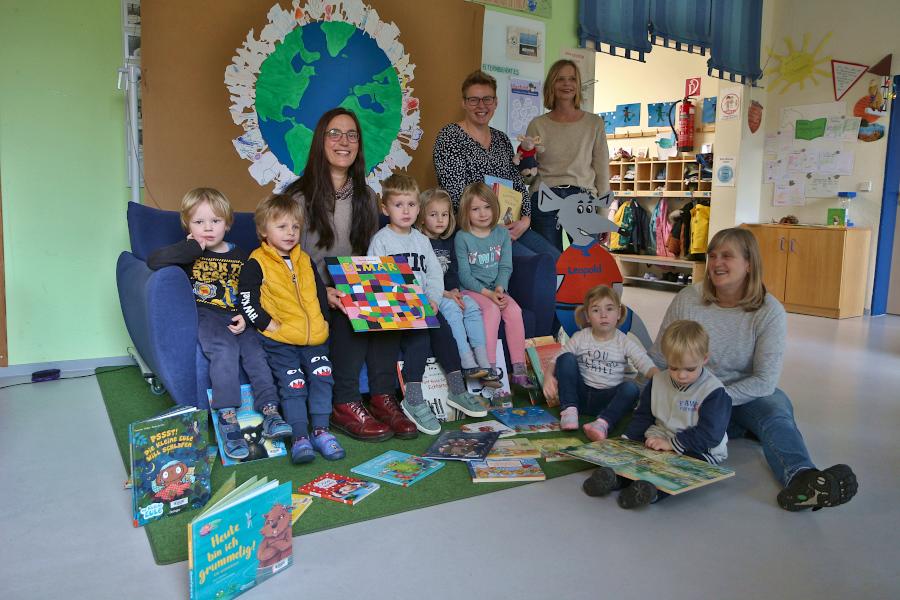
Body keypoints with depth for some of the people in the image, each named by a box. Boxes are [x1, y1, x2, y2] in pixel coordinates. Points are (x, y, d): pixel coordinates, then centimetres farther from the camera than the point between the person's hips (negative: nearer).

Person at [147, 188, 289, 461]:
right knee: (225, 349, -31)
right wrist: (194, 248, -11)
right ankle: (227, 419, -33)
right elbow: (153, 261, -11)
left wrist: (245, 317, -5)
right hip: (204, 316, -3)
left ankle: (269, 411, -25)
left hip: (237, 318, 3)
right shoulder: (189, 253, 8)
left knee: (254, 351, -23)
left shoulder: (238, 256, 17)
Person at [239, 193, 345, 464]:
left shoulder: (304, 260, 15)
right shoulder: (257, 263, -2)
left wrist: (321, 321, 10)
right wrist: (268, 324, -12)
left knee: (322, 376, -6)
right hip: (279, 340, -5)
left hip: (313, 337, 5)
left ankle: (321, 430, 6)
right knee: (293, 383, -12)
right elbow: (248, 300, -7)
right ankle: (300, 437, -5)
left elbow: (320, 292, 22)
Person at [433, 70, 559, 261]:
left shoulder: (502, 139, 18)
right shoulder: (449, 137, -3)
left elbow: (518, 184, 18)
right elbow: (456, 194, -12)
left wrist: (525, 218, -2)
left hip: (511, 228, 7)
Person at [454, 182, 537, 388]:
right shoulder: (463, 238, -5)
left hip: (496, 289, 4)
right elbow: (464, 275, -8)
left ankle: (519, 369, -17)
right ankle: (489, 369, -29)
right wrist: (487, 293, -18)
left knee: (514, 310, -23)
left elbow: (506, 267, 4)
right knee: (492, 310, -31)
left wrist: (500, 288, -15)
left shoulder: (502, 233, 8)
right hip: (471, 290, -3)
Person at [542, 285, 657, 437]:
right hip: (580, 394, 1)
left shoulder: (625, 343, 1)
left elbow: (648, 366, -10)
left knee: (631, 388, -29)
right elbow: (556, 360, -1)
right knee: (566, 358, -18)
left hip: (607, 398, -1)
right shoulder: (580, 338, 4)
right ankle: (569, 410, -22)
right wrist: (549, 376, -24)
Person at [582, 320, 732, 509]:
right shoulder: (658, 381, 6)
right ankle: (615, 476, -47)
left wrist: (672, 444, -23)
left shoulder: (714, 391, -12)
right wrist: (627, 440, -1)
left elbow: (709, 433, -17)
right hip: (659, 441, 5)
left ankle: (653, 488, -58)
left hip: (700, 450, -5)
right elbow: (643, 416, 14)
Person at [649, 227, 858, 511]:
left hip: (750, 394, -2)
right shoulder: (687, 299, -5)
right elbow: (657, 360, 2)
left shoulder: (770, 311, -9)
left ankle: (801, 479, -62)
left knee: (777, 416, -35)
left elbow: (765, 380, -14)